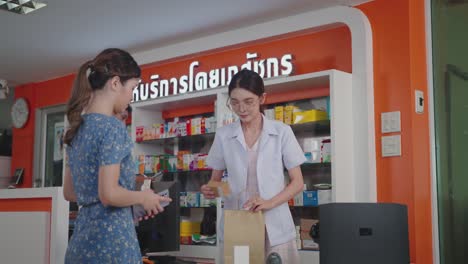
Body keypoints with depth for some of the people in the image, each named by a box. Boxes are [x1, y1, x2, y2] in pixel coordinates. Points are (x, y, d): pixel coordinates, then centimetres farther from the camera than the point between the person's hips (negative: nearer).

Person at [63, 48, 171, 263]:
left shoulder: (77, 127, 10)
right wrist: (144, 198, -5)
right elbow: (109, 194, -22)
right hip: (111, 239, -8)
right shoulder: (112, 127, -15)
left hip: (82, 238, 8)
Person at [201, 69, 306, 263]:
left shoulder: (282, 132, 1)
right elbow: (215, 180, 12)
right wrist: (210, 190, -10)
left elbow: (298, 182, 1)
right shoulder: (223, 135, 5)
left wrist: (270, 203, -14)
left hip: (274, 226, -1)